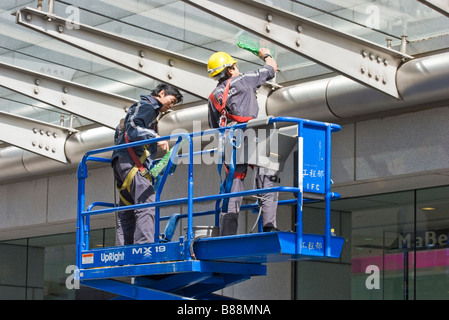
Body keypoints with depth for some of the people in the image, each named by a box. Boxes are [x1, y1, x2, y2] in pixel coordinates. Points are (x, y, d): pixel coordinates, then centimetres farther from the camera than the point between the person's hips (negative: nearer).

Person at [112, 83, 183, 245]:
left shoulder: (151, 110, 31)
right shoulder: (146, 106, 1)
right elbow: (133, 129, -15)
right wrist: (155, 137, -26)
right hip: (131, 161, -11)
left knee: (127, 212, 5)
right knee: (147, 205, -22)